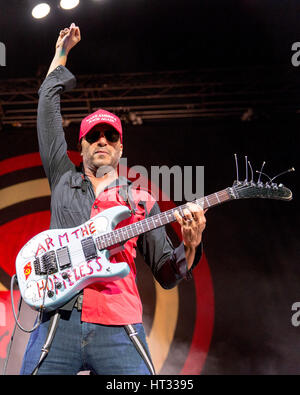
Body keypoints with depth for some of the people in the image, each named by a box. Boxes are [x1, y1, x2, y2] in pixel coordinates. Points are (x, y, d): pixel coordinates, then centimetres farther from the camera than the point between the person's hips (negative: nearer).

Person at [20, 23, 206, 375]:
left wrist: (190, 245, -5)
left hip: (118, 331, 0)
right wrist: (62, 51, 33)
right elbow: (48, 101, 24)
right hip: (58, 321, 1)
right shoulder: (63, 180, 20)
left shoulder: (142, 202, 18)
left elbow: (167, 275, 15)